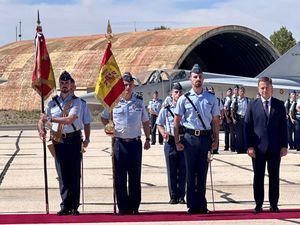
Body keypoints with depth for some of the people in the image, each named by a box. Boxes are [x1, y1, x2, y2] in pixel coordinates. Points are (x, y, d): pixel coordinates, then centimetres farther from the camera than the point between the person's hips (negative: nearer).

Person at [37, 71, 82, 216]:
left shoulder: (76, 101, -1)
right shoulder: (53, 102, 12)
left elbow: (70, 119, -15)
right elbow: (42, 119, 14)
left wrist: (51, 119, -15)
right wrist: (41, 129, -8)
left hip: (73, 139, -3)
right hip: (58, 141, 3)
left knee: (74, 174, -1)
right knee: (62, 175, 3)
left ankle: (74, 206, 4)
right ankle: (65, 206, 7)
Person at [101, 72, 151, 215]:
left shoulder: (139, 102, 6)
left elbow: (145, 122, 14)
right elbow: (104, 118, 15)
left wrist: (148, 139, 11)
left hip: (135, 142, 1)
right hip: (119, 143, -1)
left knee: (135, 177, 4)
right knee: (120, 177, 2)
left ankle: (134, 207, 12)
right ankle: (123, 207, 9)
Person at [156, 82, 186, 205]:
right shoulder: (166, 109, 4)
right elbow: (159, 124, 9)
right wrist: (164, 133, -11)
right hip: (170, 141, 0)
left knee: (183, 170, 4)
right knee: (171, 170, 2)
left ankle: (181, 196, 13)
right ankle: (173, 196, 10)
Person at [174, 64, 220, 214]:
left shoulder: (211, 98, 6)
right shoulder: (184, 99, 2)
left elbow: (216, 121, 9)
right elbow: (176, 122, 4)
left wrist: (216, 140, 3)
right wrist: (177, 141, -1)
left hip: (206, 137, 1)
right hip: (190, 138, -1)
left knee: (202, 173, 7)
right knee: (190, 172, 3)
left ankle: (202, 205, 15)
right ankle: (192, 206, 10)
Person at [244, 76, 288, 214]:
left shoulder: (279, 105, 6)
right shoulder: (252, 106, 3)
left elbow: (283, 126, 6)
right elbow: (247, 127, 1)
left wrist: (284, 146, -1)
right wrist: (249, 146, -7)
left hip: (275, 148, 1)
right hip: (258, 148, -1)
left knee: (274, 177, 6)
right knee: (258, 177, 3)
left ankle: (273, 204, 13)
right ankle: (258, 204, 11)